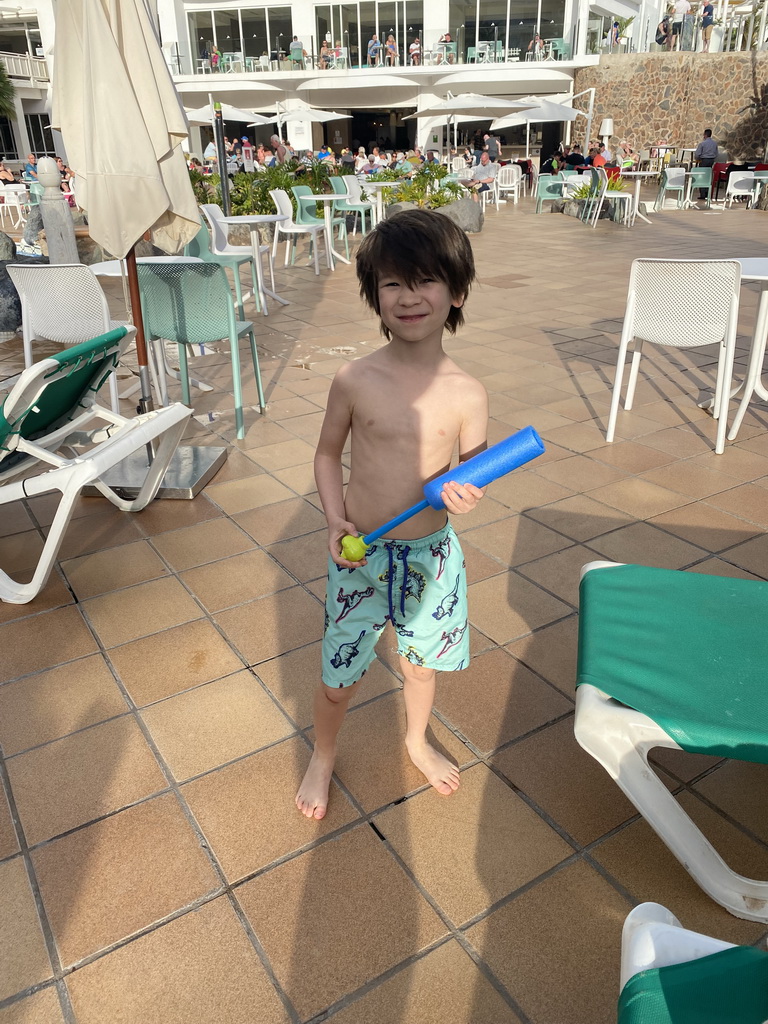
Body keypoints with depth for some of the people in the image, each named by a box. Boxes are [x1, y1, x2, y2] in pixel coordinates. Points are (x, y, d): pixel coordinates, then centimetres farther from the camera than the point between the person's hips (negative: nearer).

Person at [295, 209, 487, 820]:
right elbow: (328, 455, 1)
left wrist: (468, 496, -23)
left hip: (432, 554, 2)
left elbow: (475, 471, 0)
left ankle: (417, 740, 55)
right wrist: (337, 521, -13)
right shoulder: (354, 380, -13)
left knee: (422, 662, 23)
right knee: (340, 677, 12)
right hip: (361, 554, -1)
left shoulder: (467, 394, -11)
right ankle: (324, 757, 44)